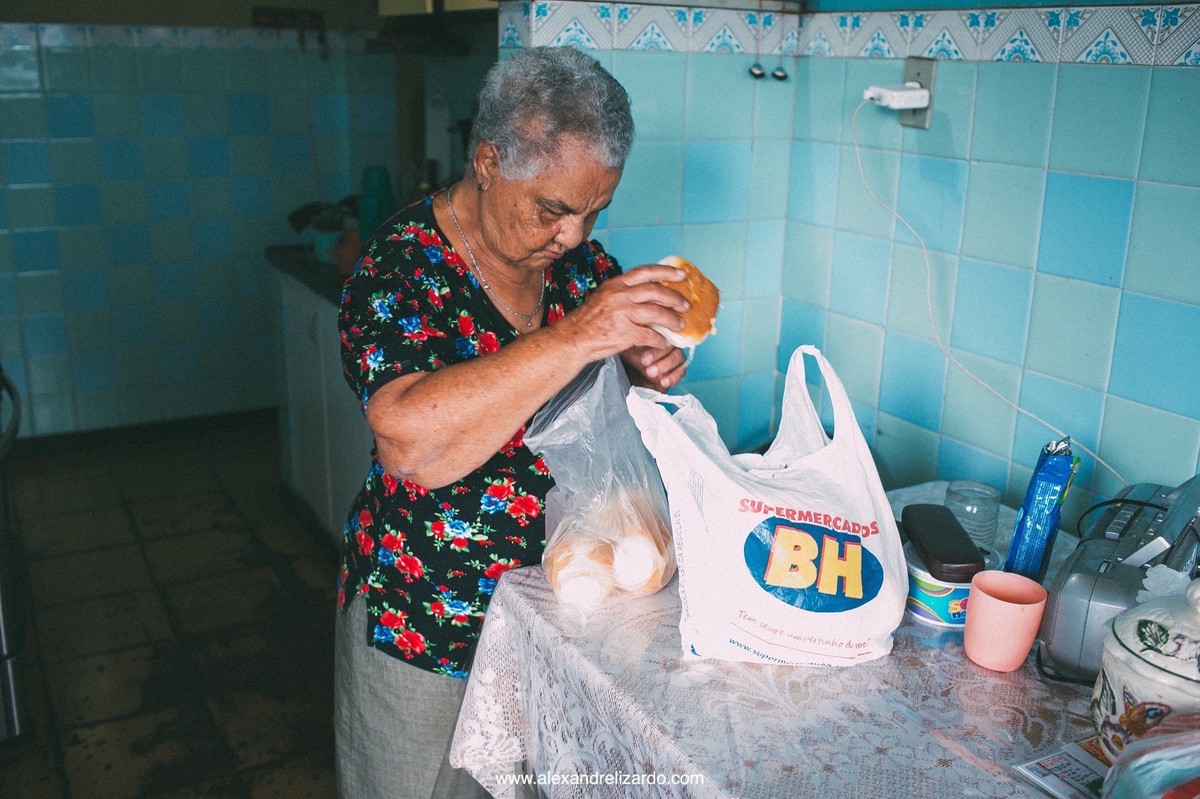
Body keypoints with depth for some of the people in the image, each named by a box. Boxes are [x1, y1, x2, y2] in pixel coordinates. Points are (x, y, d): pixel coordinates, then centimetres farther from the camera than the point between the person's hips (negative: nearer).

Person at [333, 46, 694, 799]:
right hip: (430, 622, -5)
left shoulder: (576, 253, -3)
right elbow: (412, 443, -36)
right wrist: (575, 338, -39)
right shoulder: (403, 268, -20)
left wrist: (645, 371, -13)